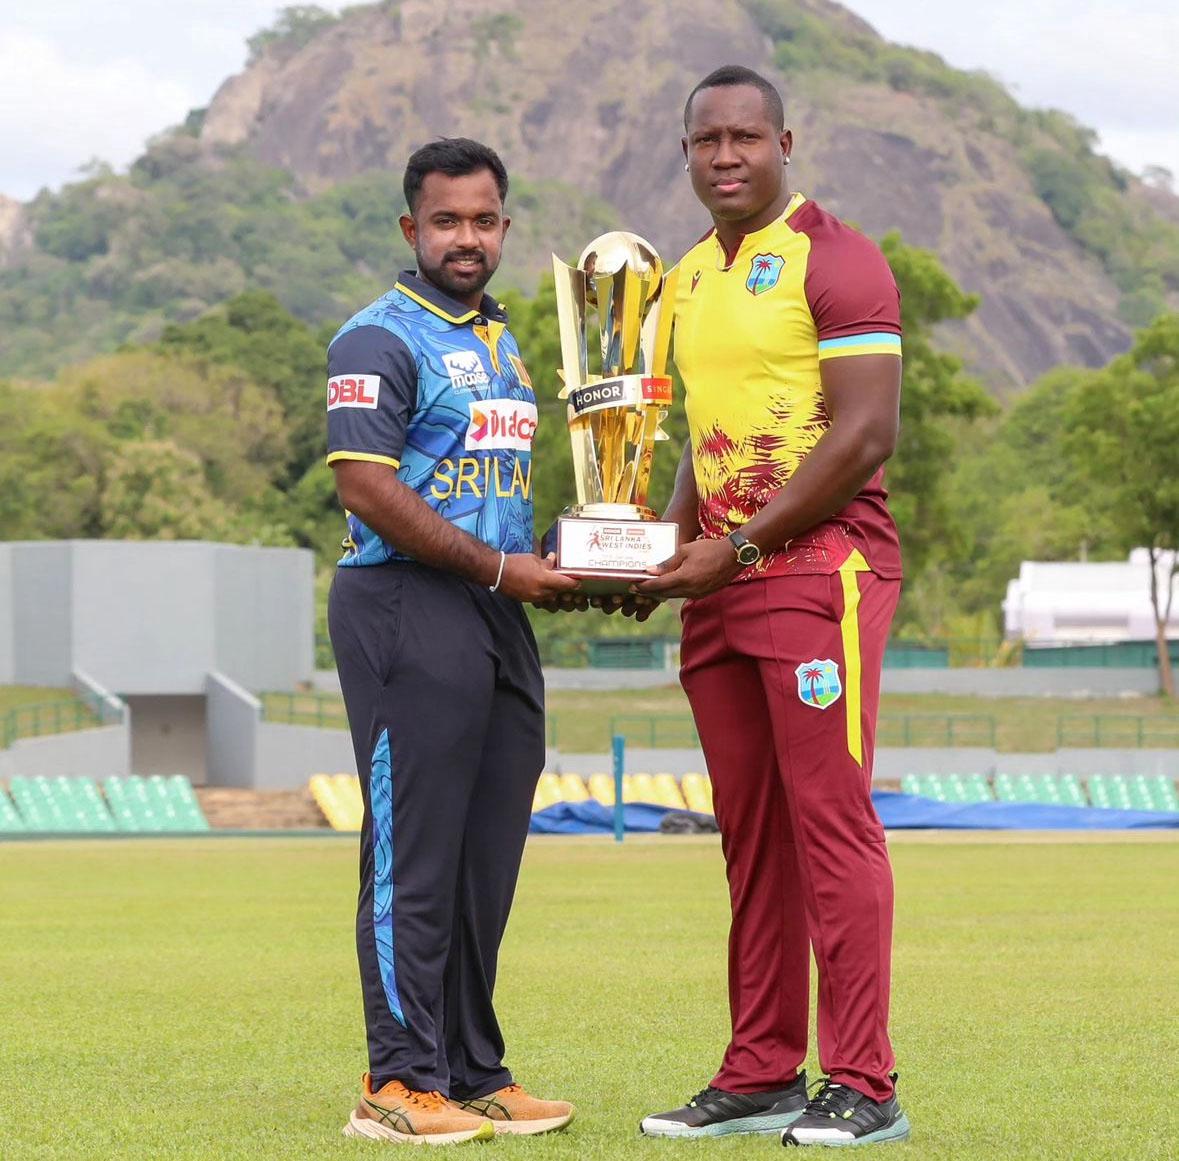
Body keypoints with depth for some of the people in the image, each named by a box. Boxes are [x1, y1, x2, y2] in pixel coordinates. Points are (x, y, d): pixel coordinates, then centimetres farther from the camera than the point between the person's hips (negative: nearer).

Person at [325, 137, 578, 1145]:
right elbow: (367, 487, -15)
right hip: (408, 608, -8)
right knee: (414, 852, -8)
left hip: (499, 612, 8)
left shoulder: (504, 342, 21)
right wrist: (498, 568, -14)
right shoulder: (381, 339, -6)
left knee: (488, 856, 9)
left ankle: (474, 1074, 15)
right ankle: (402, 1081, -4)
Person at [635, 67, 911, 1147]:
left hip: (819, 570, -8)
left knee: (831, 820, -10)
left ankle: (863, 1087, -9)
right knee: (751, 836, 8)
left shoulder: (836, 259, -7)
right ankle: (761, 1077, 11)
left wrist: (740, 544, -15)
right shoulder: (692, 278, 18)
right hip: (723, 580, 8)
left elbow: (866, 432, -14)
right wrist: (670, 543, 9)